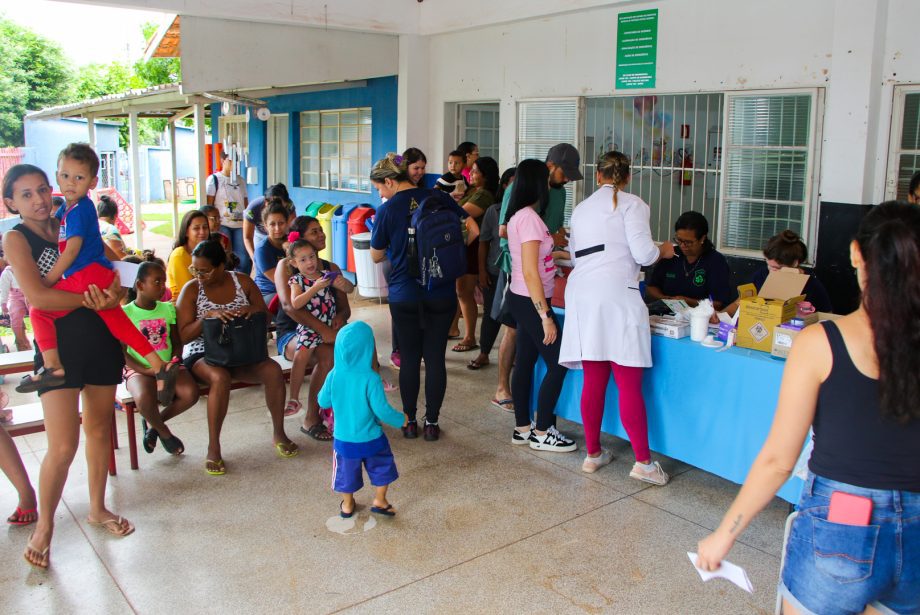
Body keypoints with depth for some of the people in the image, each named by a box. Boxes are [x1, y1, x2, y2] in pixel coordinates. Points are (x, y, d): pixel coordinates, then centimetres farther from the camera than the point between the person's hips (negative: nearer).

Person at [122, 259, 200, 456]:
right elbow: (122, 353, -6)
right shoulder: (125, 313, -4)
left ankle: (153, 422, 5)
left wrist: (175, 360, -11)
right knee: (145, 399, -36)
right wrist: (147, 370, -18)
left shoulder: (168, 309, 8)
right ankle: (164, 432, 0)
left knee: (190, 393, -25)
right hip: (138, 369, -4)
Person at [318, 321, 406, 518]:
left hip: (343, 439, 3)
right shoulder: (371, 378, -25)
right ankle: (380, 502, 30)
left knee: (347, 471, 23)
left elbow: (323, 401, 0)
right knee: (382, 467, 22)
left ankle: (347, 505, 39)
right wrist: (400, 419, -6)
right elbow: (382, 410, -23)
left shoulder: (334, 375, -14)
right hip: (370, 438, -3)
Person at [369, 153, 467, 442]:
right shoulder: (439, 198, -2)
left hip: (404, 296, -2)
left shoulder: (386, 211, -8)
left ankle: (410, 421, 18)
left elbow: (376, 256, 4)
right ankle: (432, 422, 14)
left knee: (409, 358, 10)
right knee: (435, 357, 7)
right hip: (442, 294, 2)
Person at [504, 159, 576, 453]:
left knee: (525, 362, 14)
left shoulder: (518, 216, 10)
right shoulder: (529, 217, -19)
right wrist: (545, 316, -21)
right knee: (558, 364, -2)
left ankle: (522, 428, 23)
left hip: (522, 299, 10)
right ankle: (541, 433, 8)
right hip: (531, 301, -10)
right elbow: (530, 273, -23)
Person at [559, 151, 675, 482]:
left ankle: (593, 454, 20)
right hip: (616, 293, -6)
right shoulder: (631, 204, 2)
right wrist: (664, 251, 13)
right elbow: (643, 254, -8)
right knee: (630, 384, -2)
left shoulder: (581, 208, 20)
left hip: (581, 293, 6)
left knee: (593, 381, 12)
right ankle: (643, 461, 4)